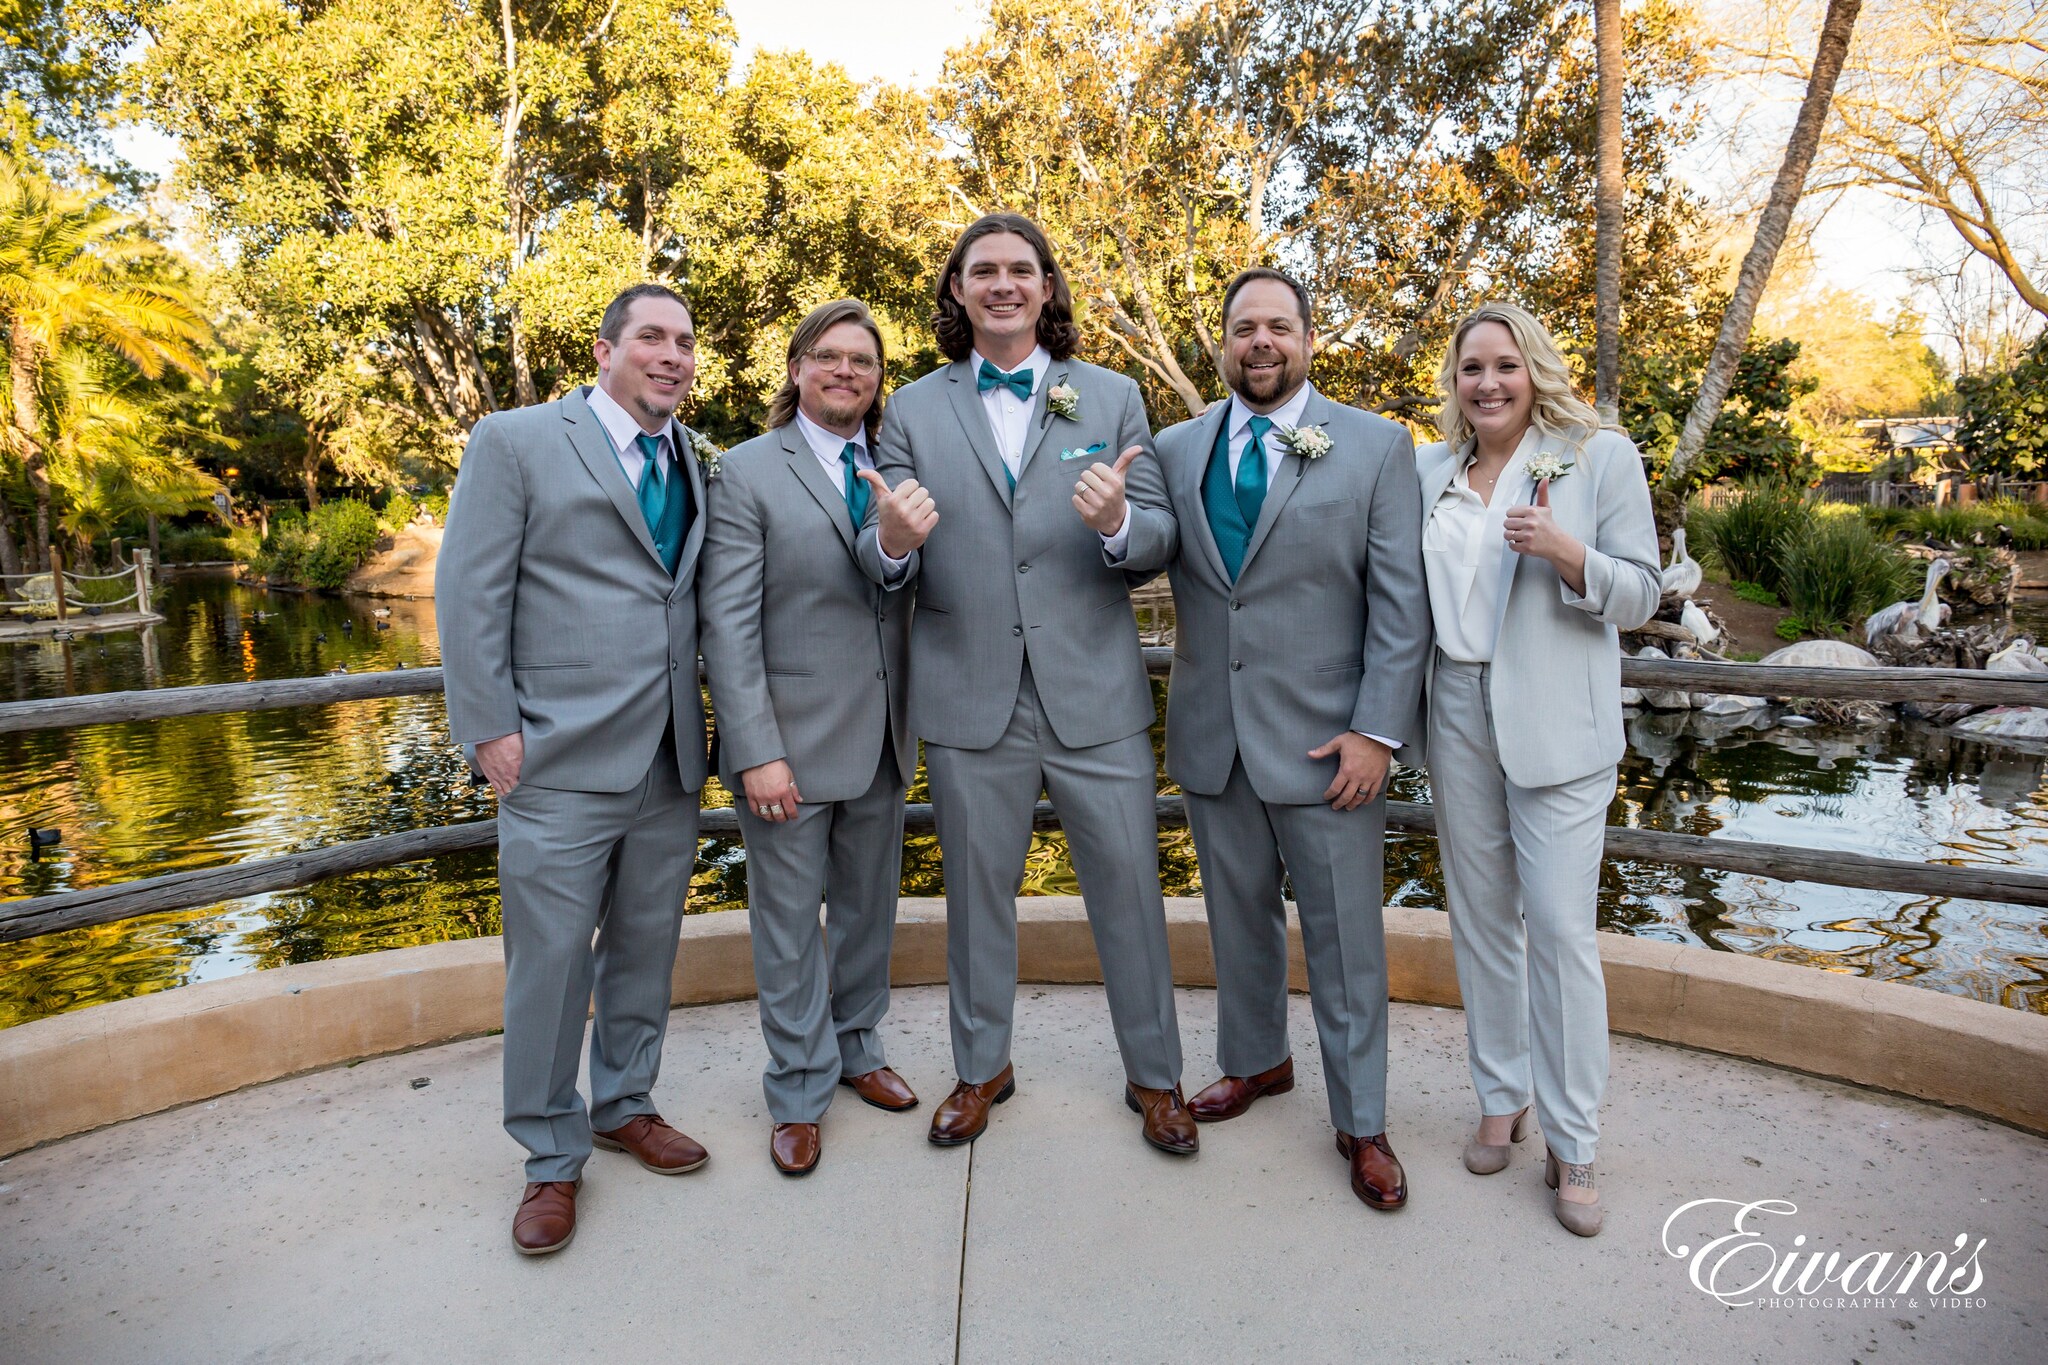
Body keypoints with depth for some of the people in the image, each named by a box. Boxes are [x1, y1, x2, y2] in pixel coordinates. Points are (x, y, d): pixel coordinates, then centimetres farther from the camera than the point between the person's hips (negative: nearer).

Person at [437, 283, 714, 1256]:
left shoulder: (692, 461, 12)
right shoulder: (516, 442, -2)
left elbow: (694, 598, 12)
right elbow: (469, 592, -5)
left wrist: (707, 728, 4)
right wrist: (490, 730, -9)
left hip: (670, 764, 5)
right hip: (562, 764, -5)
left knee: (646, 947, 16)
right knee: (551, 959, 4)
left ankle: (625, 1105, 36)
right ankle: (551, 1157, 22)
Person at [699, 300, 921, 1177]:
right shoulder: (747, 473, -6)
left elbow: (908, 599, 11)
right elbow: (727, 626, -12)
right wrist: (757, 753, -17)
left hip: (880, 740, 5)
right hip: (791, 742, -5)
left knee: (869, 910, 18)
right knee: (789, 925, 8)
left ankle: (857, 1049, 38)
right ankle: (799, 1094, 25)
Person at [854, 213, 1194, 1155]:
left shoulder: (1112, 398, 7)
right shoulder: (913, 411, 7)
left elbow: (1161, 539, 1)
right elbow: (881, 560, 2)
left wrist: (1119, 524, -22)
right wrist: (890, 540, -22)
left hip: (1093, 691, 0)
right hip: (969, 696, 1)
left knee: (1128, 885, 7)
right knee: (977, 891, 14)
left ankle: (1154, 1077, 27)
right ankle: (982, 1069, 34)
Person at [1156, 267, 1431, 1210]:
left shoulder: (1377, 446, -3)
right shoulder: (1176, 449, 7)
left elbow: (1402, 602, -6)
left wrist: (1377, 730, -11)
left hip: (1323, 739, -3)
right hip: (1212, 737, 3)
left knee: (1344, 937, 6)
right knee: (1237, 913, 18)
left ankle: (1361, 1123, 25)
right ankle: (1254, 1061, 41)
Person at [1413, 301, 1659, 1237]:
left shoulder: (1601, 457, -2)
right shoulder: (1431, 469, 9)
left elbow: (1639, 597, -3)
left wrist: (1566, 553, -22)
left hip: (1557, 723, -4)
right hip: (1459, 714, 4)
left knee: (1559, 927, -4)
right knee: (1479, 915, 11)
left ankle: (1572, 1145, 11)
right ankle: (1501, 1098, 29)